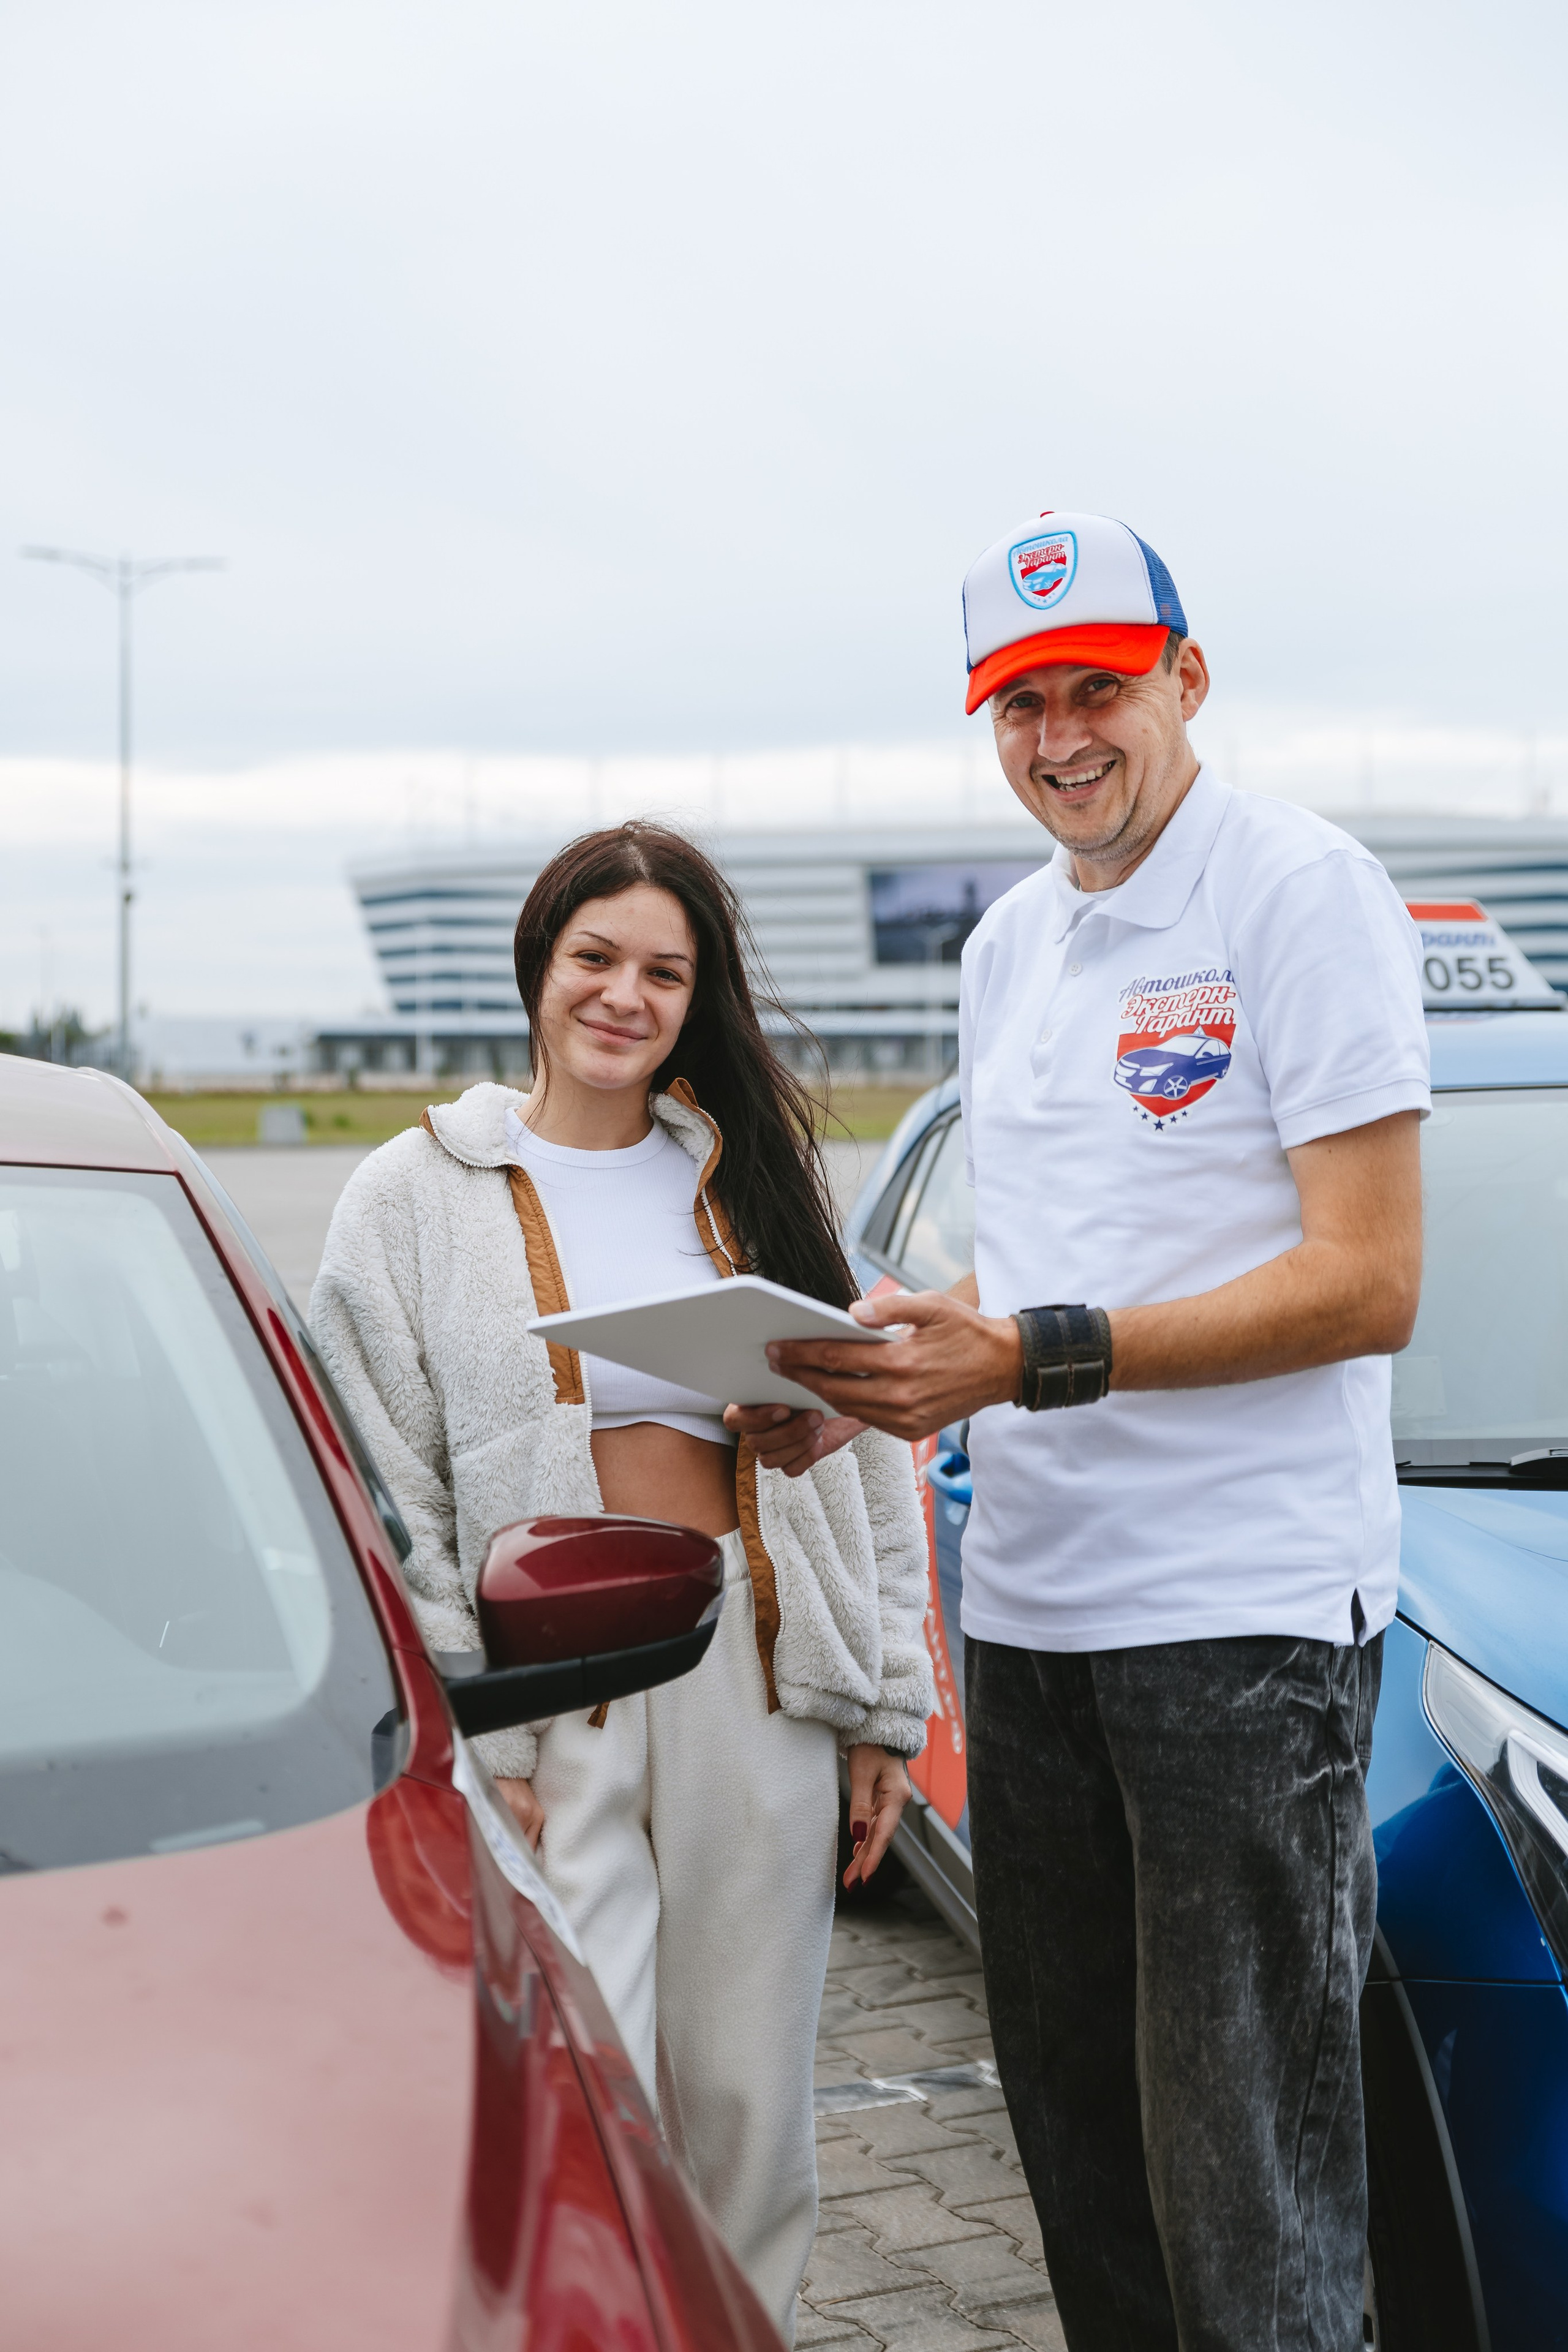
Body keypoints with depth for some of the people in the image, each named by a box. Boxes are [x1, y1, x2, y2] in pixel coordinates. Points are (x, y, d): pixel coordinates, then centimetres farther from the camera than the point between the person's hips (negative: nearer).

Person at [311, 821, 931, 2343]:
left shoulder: (753, 1178, 12)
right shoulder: (415, 1199, 4)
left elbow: (865, 1444, 11)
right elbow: (386, 1500, -2)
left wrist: (886, 1704, 5)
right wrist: (469, 1744, -11)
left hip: (755, 1672, 3)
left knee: (745, 2094, 9)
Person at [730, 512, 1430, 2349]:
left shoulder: (1301, 890, -7)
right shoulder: (1005, 948, 18)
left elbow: (1366, 1283, -15)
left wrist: (1037, 1360, -22)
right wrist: (865, 1392, 4)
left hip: (1245, 1609, -8)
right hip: (1029, 1608, 8)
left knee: (1245, 2187, -5)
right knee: (1071, 2131, 15)